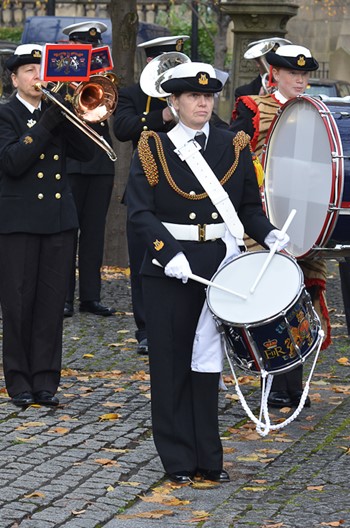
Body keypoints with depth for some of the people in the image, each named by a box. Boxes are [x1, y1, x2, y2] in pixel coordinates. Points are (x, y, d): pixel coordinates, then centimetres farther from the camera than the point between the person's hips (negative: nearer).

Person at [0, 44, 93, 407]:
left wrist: (68, 116, -12)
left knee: (52, 302, 3)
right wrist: (45, 125, -19)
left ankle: (45, 380, 8)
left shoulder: (57, 109, 13)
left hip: (59, 219, 4)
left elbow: (85, 152, 1)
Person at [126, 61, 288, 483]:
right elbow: (140, 212, -8)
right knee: (172, 365, 3)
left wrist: (268, 234, -8)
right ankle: (178, 460, 10)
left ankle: (208, 458, 16)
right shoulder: (153, 150, -1)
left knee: (208, 362, 8)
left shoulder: (234, 148, 8)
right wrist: (169, 253, -21)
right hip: (168, 273, -2)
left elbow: (249, 206, 12)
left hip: (219, 268, 2)